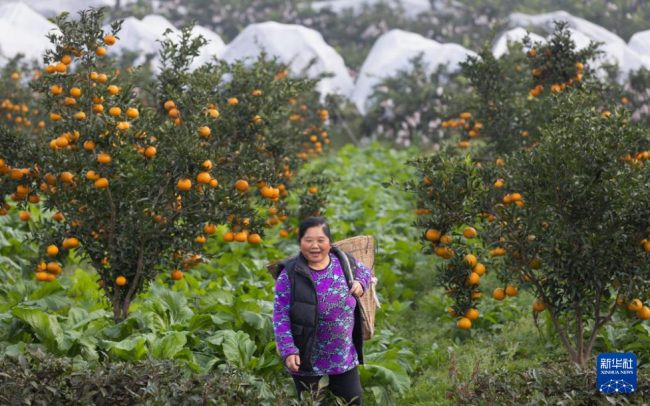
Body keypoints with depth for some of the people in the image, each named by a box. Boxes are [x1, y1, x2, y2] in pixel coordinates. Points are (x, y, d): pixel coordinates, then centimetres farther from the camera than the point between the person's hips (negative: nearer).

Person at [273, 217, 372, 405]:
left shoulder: (344, 262, -5)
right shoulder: (290, 274, -16)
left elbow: (365, 271, 18)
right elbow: (280, 316, -13)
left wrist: (361, 283, -5)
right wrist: (288, 351, -19)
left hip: (345, 355, 4)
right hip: (307, 357, -4)